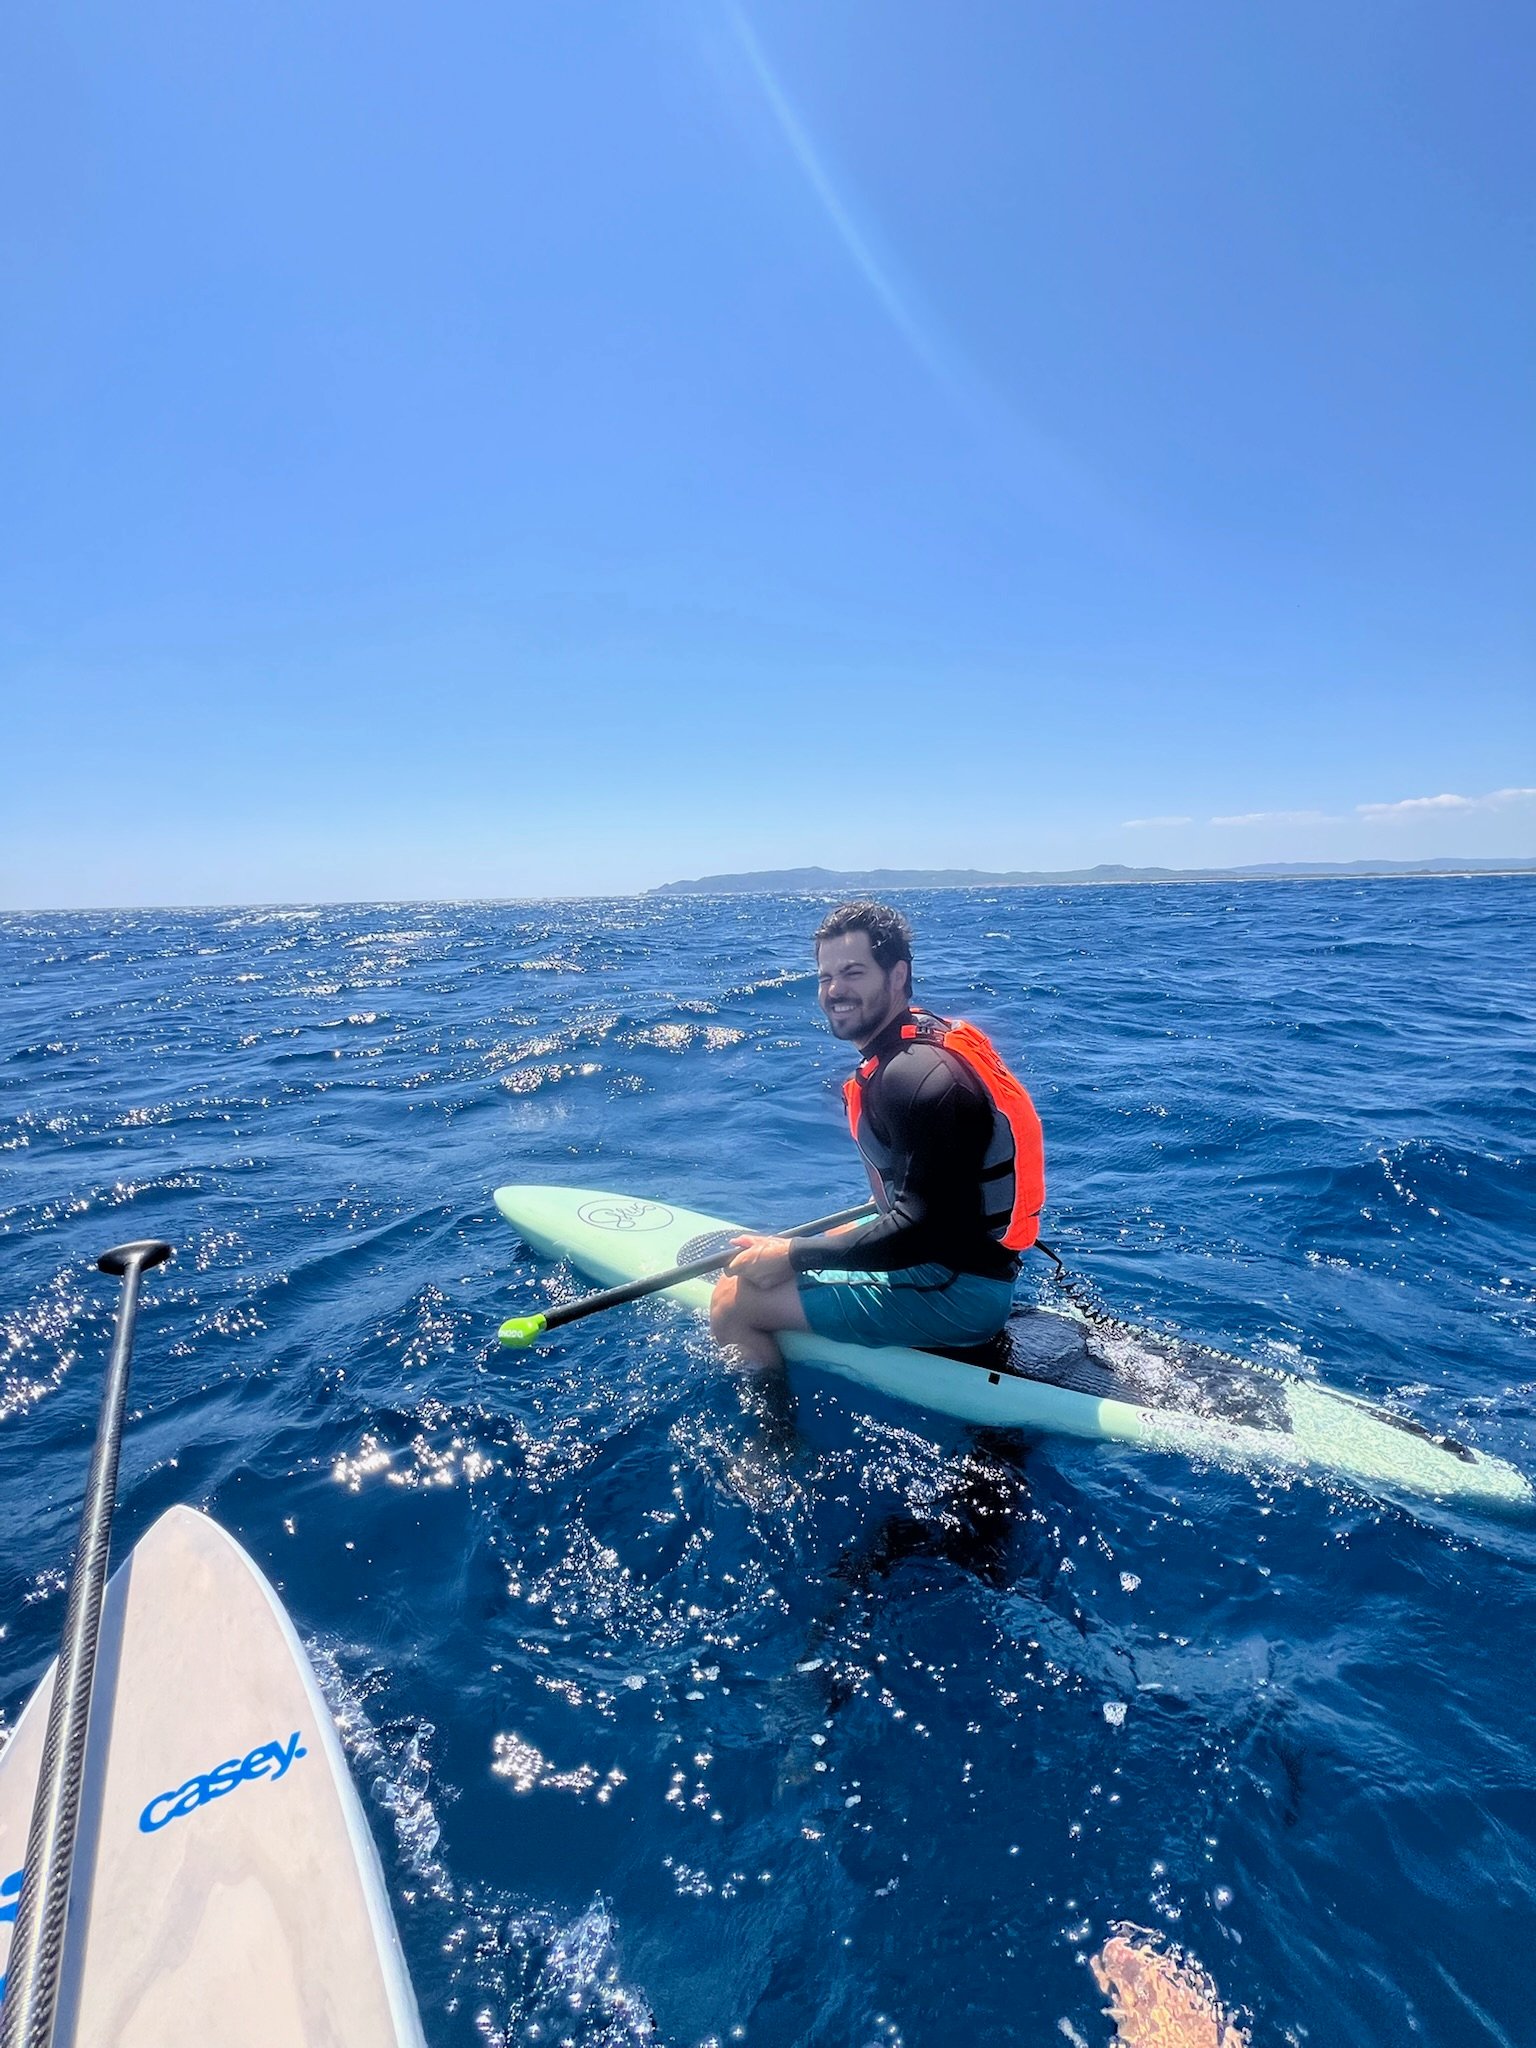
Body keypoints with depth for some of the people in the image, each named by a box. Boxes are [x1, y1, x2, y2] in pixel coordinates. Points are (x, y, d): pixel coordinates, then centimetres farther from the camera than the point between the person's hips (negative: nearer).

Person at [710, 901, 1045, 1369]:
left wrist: (792, 1256, -18)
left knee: (732, 1303, -11)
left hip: (953, 1293, -10)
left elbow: (922, 1227, -25)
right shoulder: (931, 1039, 6)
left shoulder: (913, 1074, -24)